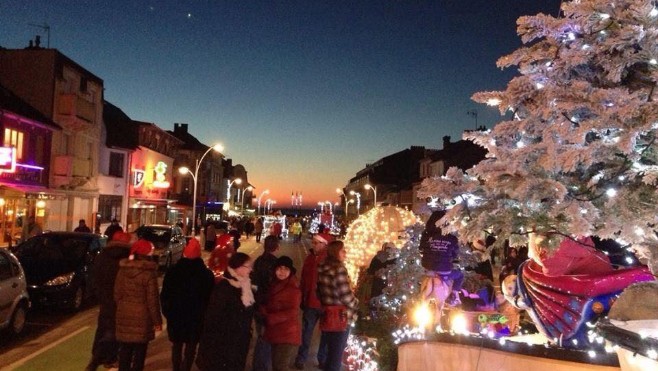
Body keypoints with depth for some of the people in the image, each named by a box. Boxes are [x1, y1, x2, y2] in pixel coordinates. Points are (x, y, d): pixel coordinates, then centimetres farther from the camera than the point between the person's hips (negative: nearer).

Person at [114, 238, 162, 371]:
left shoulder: (122, 270, 1)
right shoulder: (149, 273, -16)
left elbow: (117, 294, 8)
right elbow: (152, 300, -13)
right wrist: (157, 320, -5)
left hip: (124, 315, 5)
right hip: (142, 316, -5)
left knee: (125, 349, 17)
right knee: (139, 351, 7)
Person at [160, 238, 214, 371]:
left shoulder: (172, 271, -6)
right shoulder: (207, 274, -11)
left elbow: (165, 295, -1)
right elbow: (210, 297, -6)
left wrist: (167, 312, 10)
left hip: (175, 316, 3)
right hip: (196, 318, -3)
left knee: (177, 346, 21)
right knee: (190, 348, 7)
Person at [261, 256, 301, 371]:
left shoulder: (293, 288, -12)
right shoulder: (274, 286, 9)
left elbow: (292, 312, -18)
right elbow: (269, 306, 17)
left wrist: (271, 318, -18)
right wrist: (263, 310, -6)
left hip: (288, 334, -7)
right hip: (275, 333, 7)